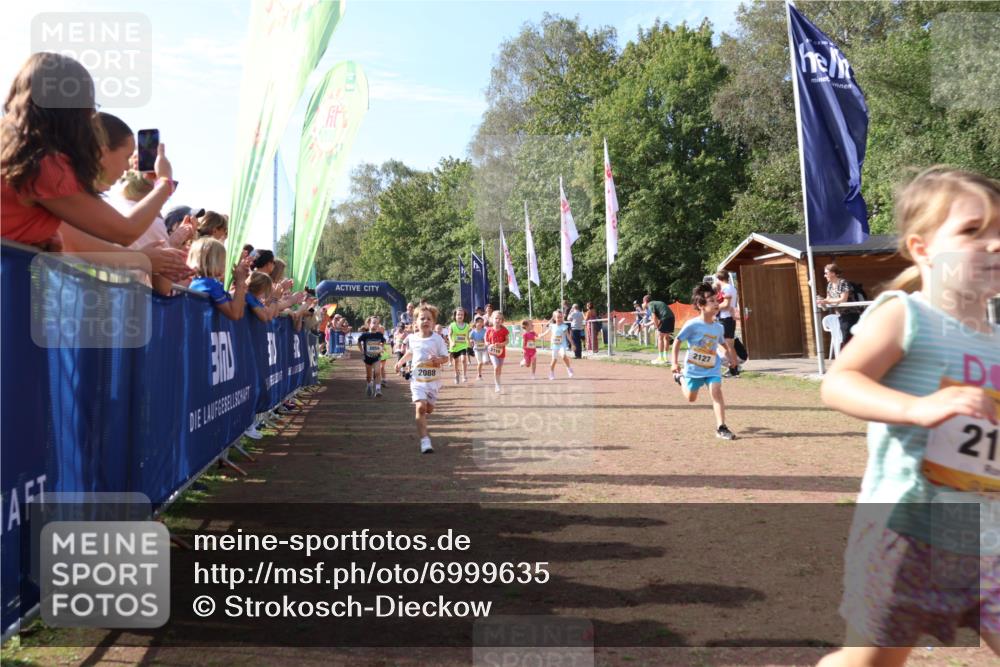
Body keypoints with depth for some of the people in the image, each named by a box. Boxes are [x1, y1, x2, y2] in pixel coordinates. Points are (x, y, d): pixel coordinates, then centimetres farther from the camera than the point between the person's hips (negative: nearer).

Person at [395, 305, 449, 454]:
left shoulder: (437, 339, -7)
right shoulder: (411, 338, 3)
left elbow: (445, 357, -5)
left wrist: (438, 359, -24)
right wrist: (400, 362, 20)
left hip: (433, 379, 0)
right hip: (417, 378, 0)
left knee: (429, 408, 12)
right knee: (421, 407, -16)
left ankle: (422, 426, 49)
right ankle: (425, 442, -18)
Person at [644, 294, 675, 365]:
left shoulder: (650, 305, 3)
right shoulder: (656, 303, 28)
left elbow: (654, 317, -9)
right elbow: (657, 319, 32)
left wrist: (657, 328, -2)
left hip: (665, 318, -8)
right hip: (671, 317, 8)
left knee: (660, 337, -1)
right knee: (666, 338, 16)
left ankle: (661, 358, -2)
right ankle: (665, 357, 22)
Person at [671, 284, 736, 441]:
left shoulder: (718, 327, -5)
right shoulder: (692, 325, -20)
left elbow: (723, 344, 15)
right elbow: (677, 342, -12)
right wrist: (674, 363, -16)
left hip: (712, 368, 2)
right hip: (693, 368, -2)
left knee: (716, 392, -17)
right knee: (691, 398, 16)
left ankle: (721, 427, -14)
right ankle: (680, 378, 47)